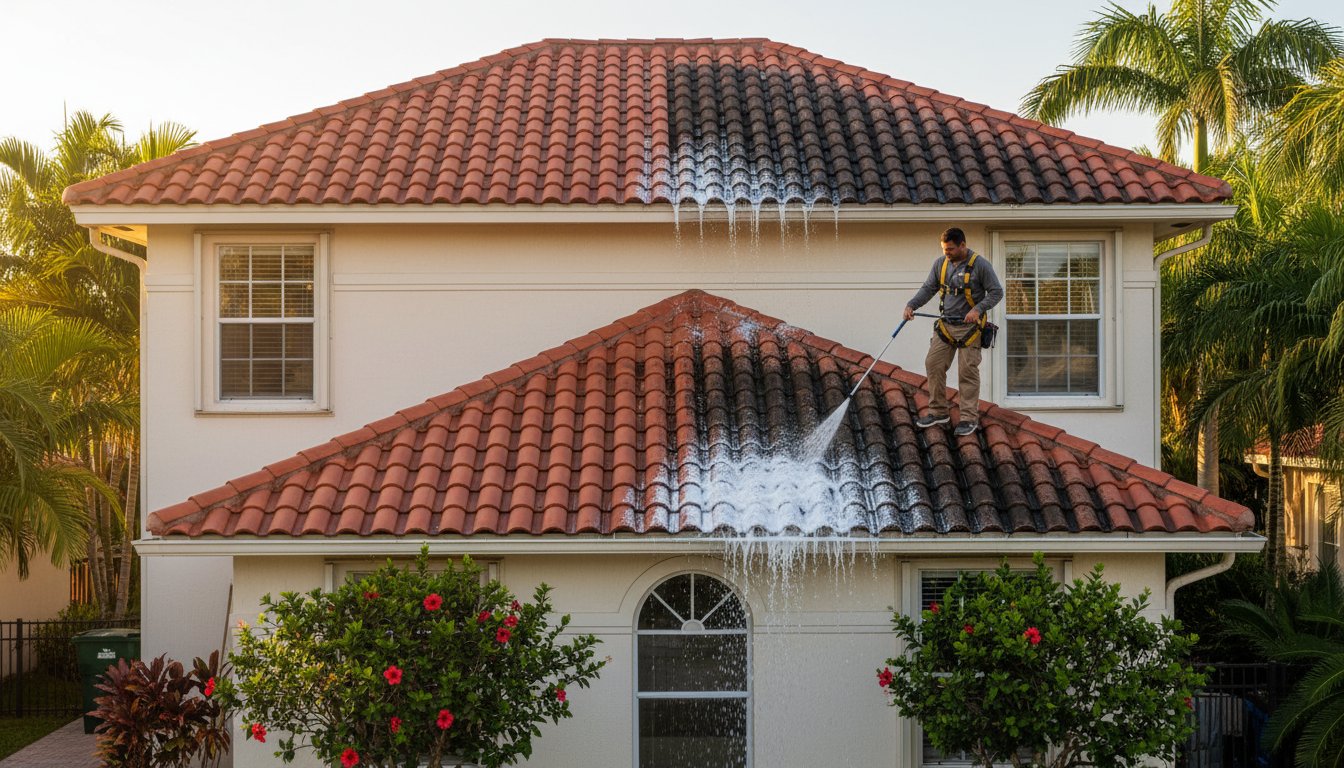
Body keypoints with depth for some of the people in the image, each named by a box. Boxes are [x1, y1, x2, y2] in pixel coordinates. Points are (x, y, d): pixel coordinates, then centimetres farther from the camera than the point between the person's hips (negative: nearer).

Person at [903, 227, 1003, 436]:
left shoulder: (980, 265, -10)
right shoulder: (940, 264, 5)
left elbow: (996, 292, -8)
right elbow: (928, 288, 10)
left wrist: (978, 309, -22)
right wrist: (911, 305, -5)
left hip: (968, 327, -6)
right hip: (945, 325, 6)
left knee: (968, 371, -4)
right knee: (933, 365, 3)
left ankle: (970, 418, 3)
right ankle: (938, 411, 15)